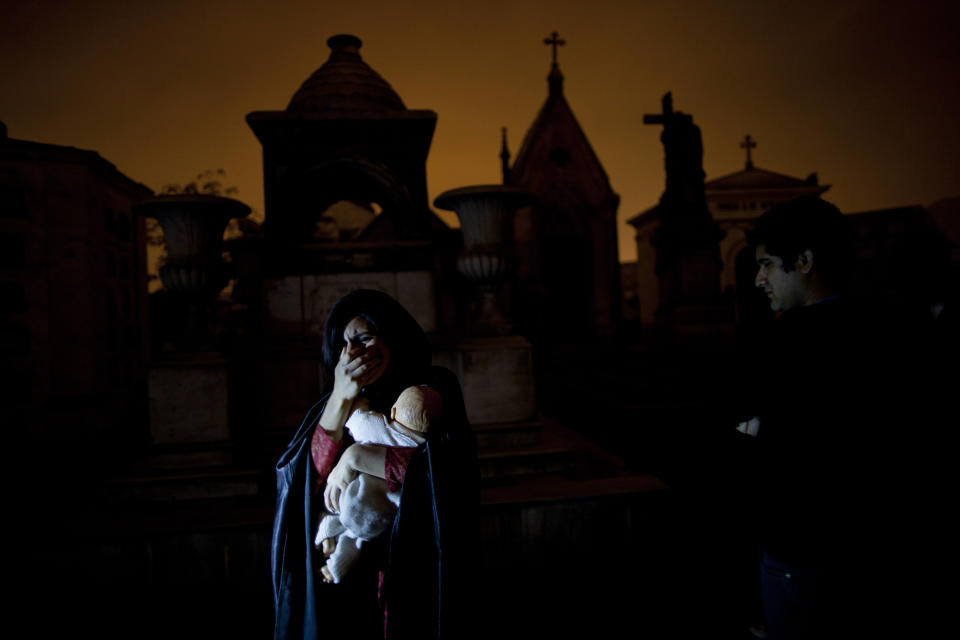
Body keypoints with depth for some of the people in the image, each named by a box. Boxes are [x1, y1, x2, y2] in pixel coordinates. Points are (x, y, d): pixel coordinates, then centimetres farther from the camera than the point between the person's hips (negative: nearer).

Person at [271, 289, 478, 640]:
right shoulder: (335, 401, 6)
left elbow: (452, 465, -26)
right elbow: (309, 477, -8)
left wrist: (357, 456, -22)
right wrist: (340, 399, -17)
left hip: (413, 568, -3)